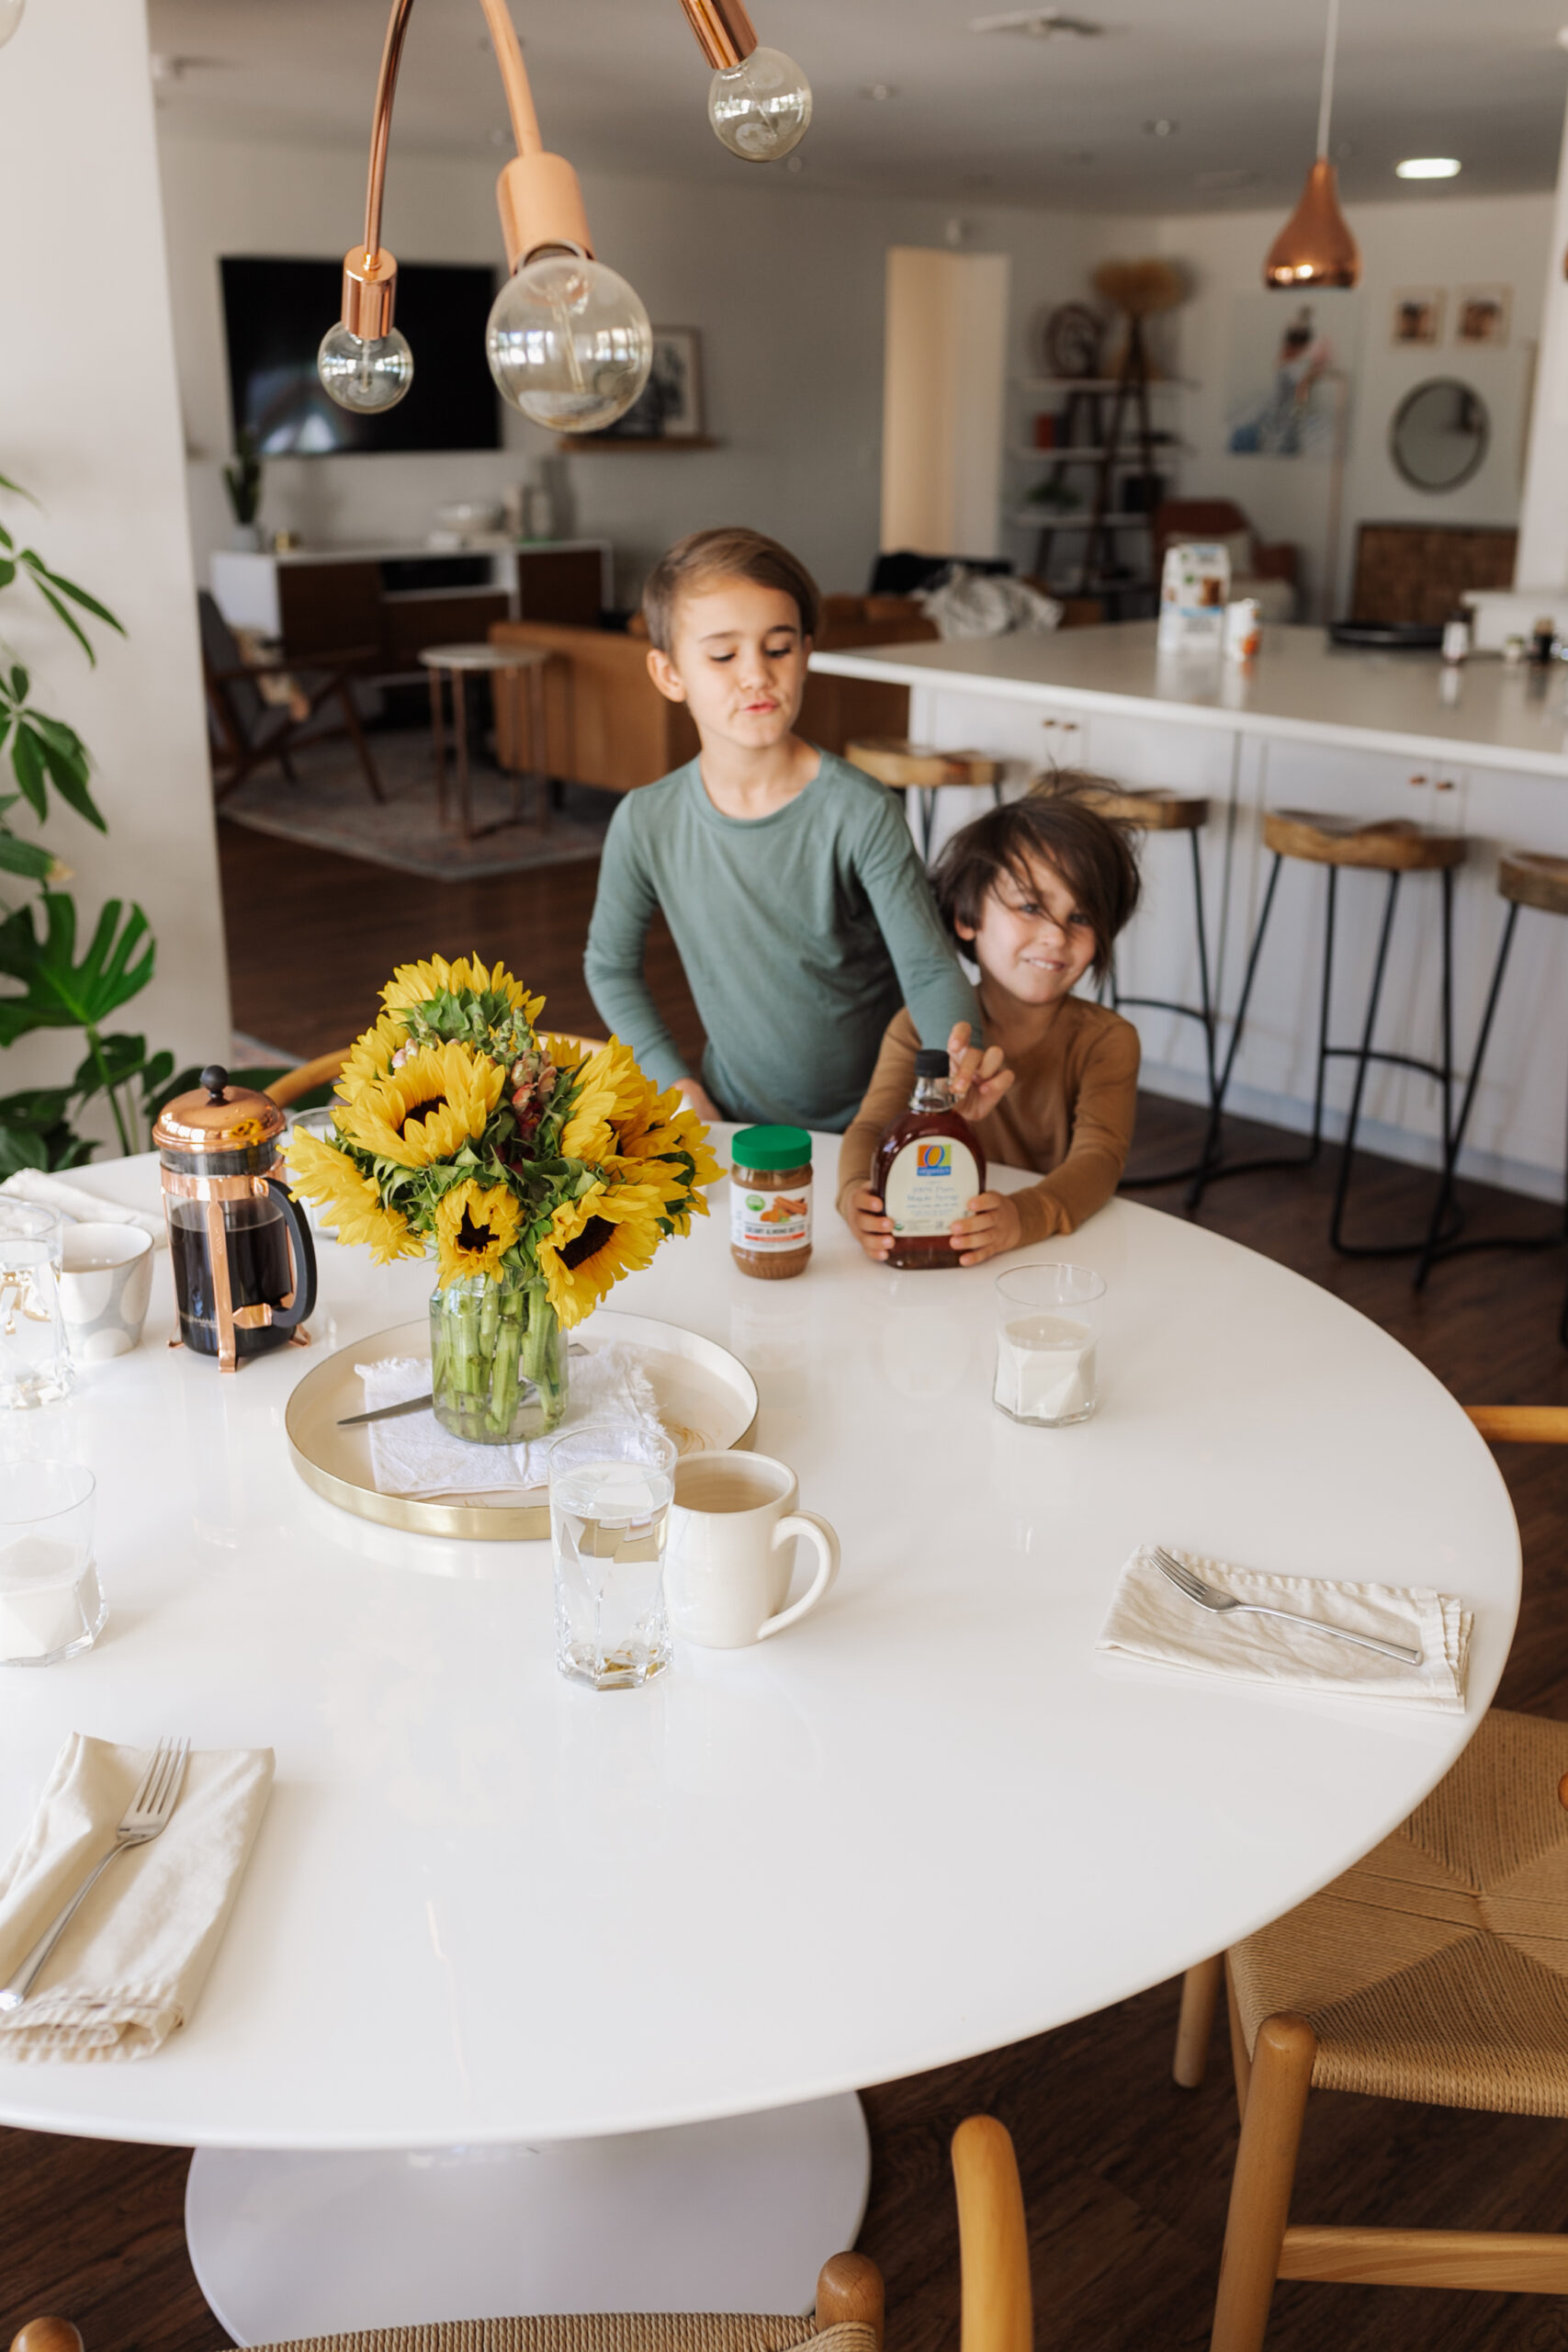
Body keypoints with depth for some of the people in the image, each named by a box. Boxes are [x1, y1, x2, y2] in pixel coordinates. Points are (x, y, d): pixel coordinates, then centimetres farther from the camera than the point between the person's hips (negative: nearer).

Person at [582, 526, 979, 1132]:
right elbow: (610, 964, 10)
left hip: (869, 1125, -2)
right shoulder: (646, 823, -5)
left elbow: (928, 968, -16)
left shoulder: (861, 813, -13)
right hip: (732, 1119, 2)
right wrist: (676, 1084, 1)